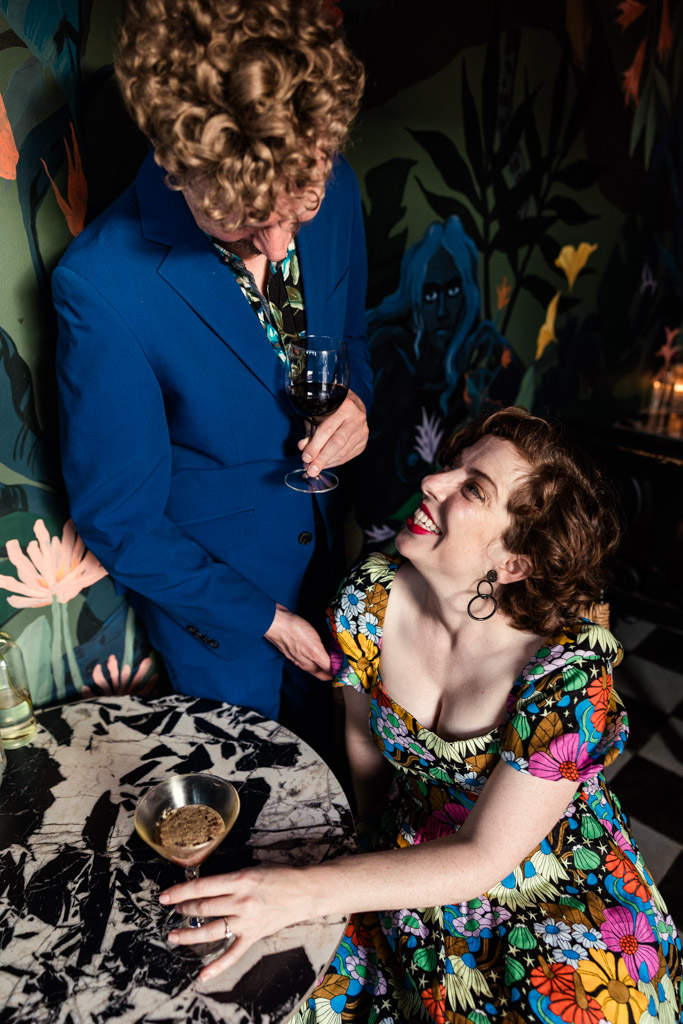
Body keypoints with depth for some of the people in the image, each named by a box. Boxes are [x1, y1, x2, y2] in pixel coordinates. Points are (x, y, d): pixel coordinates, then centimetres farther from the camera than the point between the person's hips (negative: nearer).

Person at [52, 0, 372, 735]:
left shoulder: (332, 187, -16)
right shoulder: (101, 286, -32)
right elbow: (117, 517, -21)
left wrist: (355, 402, -19)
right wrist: (264, 618, -14)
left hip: (329, 545, 5)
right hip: (208, 584, -4)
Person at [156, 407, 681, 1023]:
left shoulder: (572, 668, -29)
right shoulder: (369, 600, -18)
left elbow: (482, 858, -26)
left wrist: (301, 892, -34)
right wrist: (381, 848, 10)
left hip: (547, 884, -1)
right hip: (407, 865, 2)